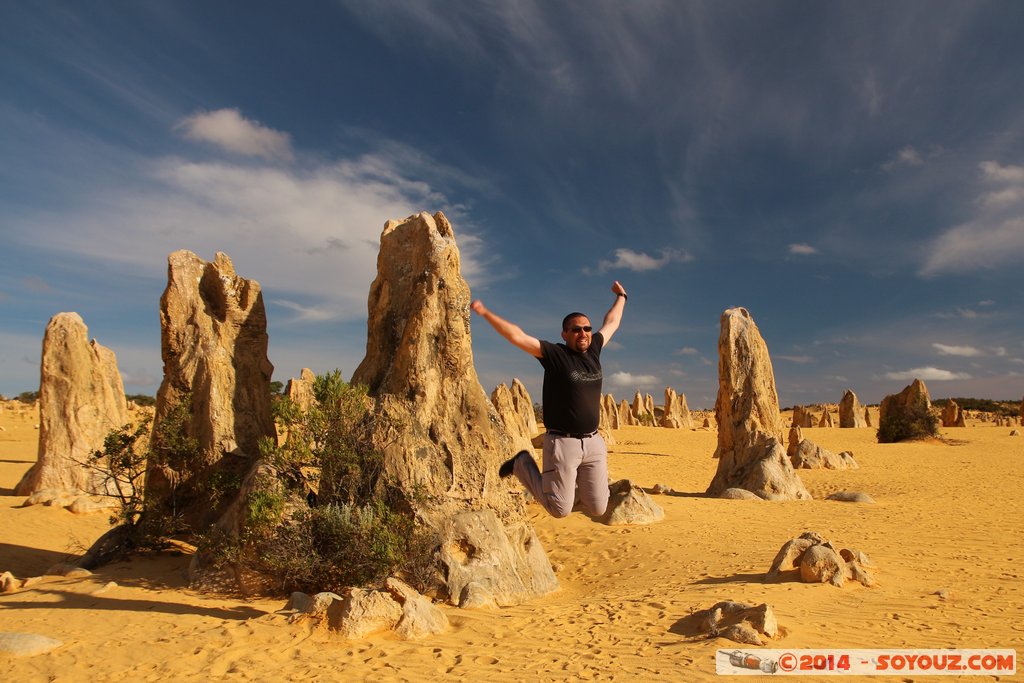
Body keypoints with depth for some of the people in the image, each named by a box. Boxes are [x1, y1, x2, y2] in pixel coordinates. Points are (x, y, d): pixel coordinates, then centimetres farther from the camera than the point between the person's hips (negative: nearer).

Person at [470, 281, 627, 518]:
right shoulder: (555, 354, -7)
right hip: (562, 443, -5)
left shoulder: (593, 350, 8)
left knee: (597, 509, 6)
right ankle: (522, 464, 22)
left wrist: (621, 297, 38)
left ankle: (575, 481, 35)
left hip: (593, 443, 6)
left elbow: (611, 323, 25)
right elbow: (516, 336, -13)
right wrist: (485, 313, -18)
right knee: (560, 510, 3)